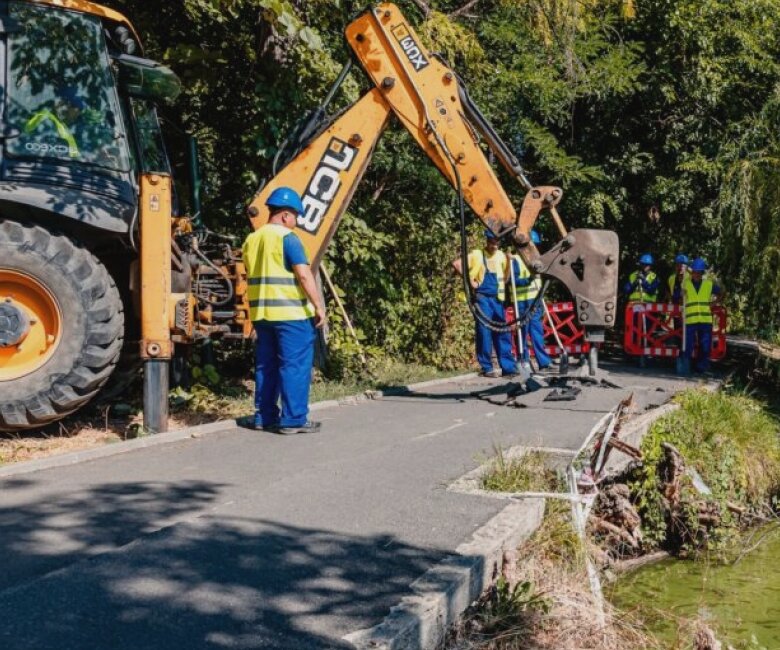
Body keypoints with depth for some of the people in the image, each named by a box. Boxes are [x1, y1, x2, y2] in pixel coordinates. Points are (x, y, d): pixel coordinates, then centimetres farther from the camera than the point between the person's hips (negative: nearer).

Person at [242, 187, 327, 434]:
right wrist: (319, 306, -14)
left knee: (266, 366, 13)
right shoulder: (287, 237, -10)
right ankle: (293, 420, -3)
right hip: (290, 312, -8)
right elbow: (304, 275, -17)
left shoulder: (251, 240, 14)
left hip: (262, 312, 8)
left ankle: (265, 417, 17)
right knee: (295, 366, -3)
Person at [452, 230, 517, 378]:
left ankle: (508, 366, 7)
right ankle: (487, 368, 0)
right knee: (484, 332, -4)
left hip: (497, 298, 5)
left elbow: (506, 274, 25)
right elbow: (456, 264, -11)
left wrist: (505, 276, 3)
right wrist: (470, 280, -12)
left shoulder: (501, 256, 11)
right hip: (482, 298, -5)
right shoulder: (477, 255, -4)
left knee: (503, 332, 4)